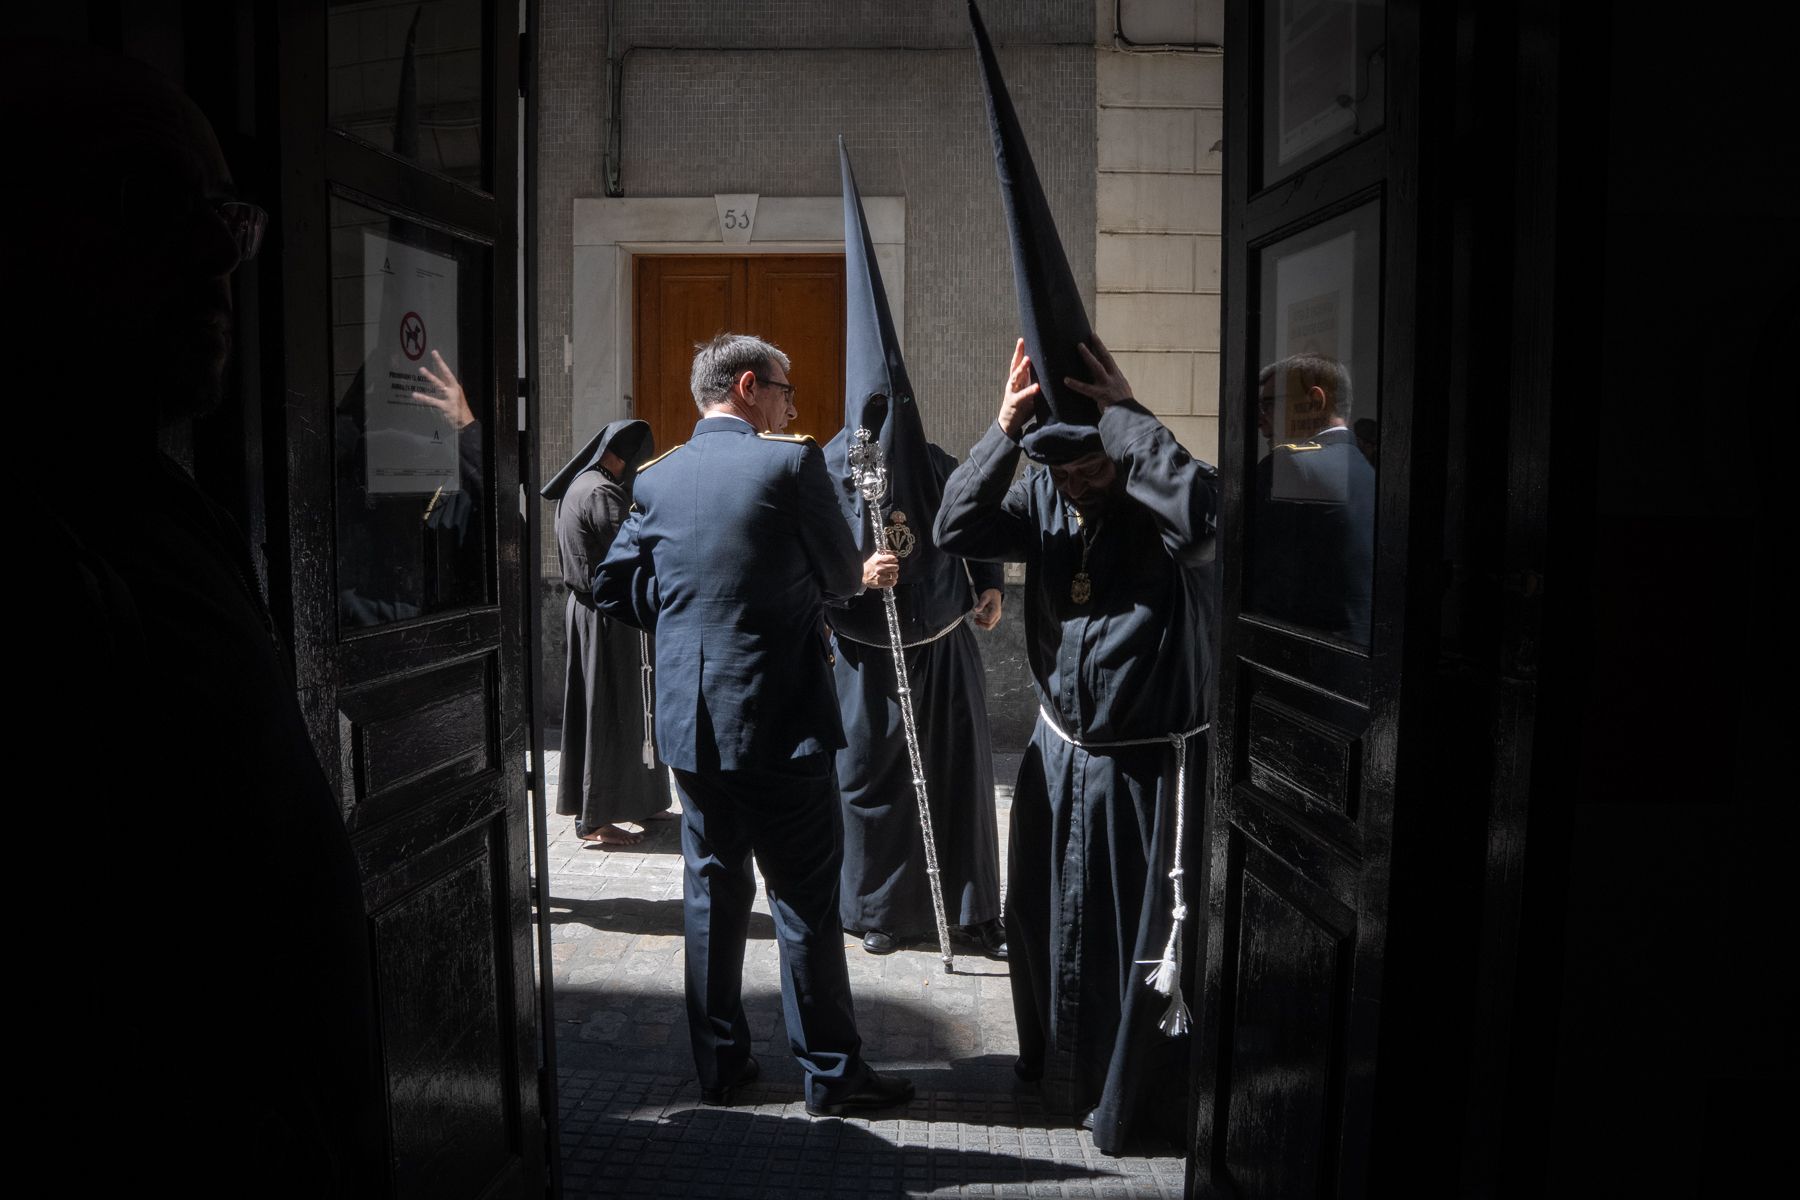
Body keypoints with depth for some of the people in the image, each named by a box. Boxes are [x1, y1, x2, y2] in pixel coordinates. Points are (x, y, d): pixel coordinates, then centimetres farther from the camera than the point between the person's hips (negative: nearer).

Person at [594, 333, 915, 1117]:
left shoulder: (657, 478, 6)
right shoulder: (791, 462, -8)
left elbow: (615, 589, 8)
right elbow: (841, 574, -2)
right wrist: (865, 574, 21)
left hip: (689, 720, 5)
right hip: (780, 716, -5)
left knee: (712, 891, 13)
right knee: (806, 896, 4)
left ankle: (720, 1065, 21)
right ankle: (832, 1073, 12)